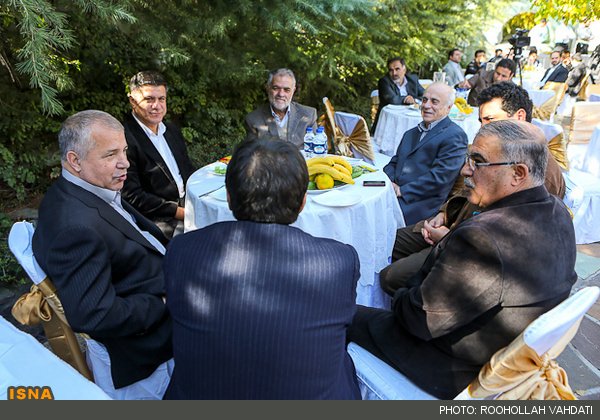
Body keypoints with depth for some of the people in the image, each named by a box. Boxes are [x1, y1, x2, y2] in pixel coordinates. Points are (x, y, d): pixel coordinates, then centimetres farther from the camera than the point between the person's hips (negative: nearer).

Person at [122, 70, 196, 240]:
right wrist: (180, 212, -17)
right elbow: (132, 197, -14)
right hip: (160, 221, -8)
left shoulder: (172, 130, 15)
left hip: (190, 205, 8)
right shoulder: (125, 140, -10)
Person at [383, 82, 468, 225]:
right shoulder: (411, 133, 25)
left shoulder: (455, 136, -3)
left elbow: (439, 177, -13)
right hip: (393, 194, 7)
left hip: (422, 204, -7)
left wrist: (401, 190, -14)